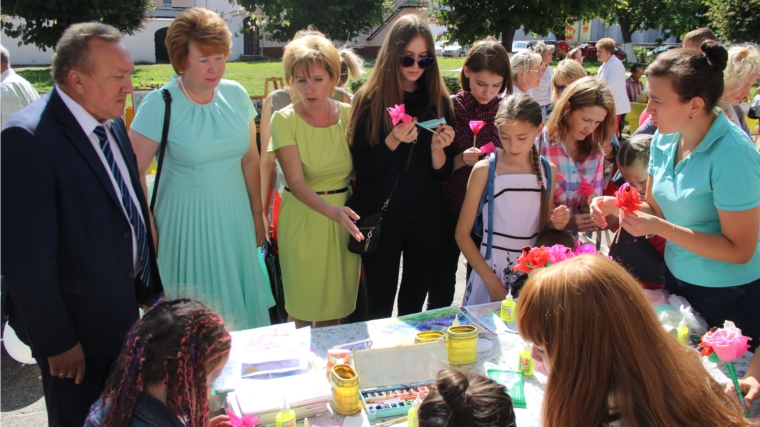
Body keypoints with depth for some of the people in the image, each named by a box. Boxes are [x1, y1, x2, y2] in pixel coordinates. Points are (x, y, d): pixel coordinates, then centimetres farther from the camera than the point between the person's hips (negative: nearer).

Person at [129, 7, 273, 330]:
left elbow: (250, 159, 7)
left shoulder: (236, 95, -1)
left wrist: (257, 214, 12)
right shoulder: (160, 105, -15)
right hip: (186, 220, -4)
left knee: (238, 301, 15)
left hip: (234, 217, 4)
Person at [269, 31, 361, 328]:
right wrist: (333, 211, -32)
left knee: (335, 306, 12)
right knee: (302, 309, 4)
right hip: (303, 221, -3)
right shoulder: (284, 120, -8)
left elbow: (358, 171, 9)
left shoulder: (347, 114, 2)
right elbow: (296, 182, -17)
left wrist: (355, 214, -6)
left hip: (344, 217, 3)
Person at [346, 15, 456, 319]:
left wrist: (437, 148, -17)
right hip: (380, 218, -2)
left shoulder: (438, 100, 3)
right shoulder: (369, 99, -5)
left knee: (414, 304, 14)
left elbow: (445, 172, 3)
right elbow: (360, 168, -8)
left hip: (427, 219, 3)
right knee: (380, 303, 7)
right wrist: (393, 140, -22)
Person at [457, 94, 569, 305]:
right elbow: (462, 234, -6)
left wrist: (555, 224, -6)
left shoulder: (548, 171, 3)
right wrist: (492, 281, -11)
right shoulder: (485, 170, -8)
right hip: (490, 271, -3)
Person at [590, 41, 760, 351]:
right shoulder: (665, 139, -4)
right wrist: (616, 206, -14)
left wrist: (662, 228, -30)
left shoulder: (732, 154, -26)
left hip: (727, 296, -6)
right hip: (677, 279, 7)